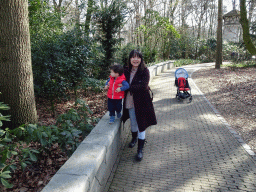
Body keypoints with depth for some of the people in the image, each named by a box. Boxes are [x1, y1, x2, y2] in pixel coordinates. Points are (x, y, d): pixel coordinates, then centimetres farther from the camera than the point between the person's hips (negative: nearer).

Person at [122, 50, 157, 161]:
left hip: (141, 102, -4)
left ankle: (140, 150, 13)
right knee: (133, 123, 20)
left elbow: (143, 86, -22)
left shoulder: (145, 71, -12)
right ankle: (134, 138, 49)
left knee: (141, 124, 1)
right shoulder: (126, 70, 1)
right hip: (130, 101, 4)